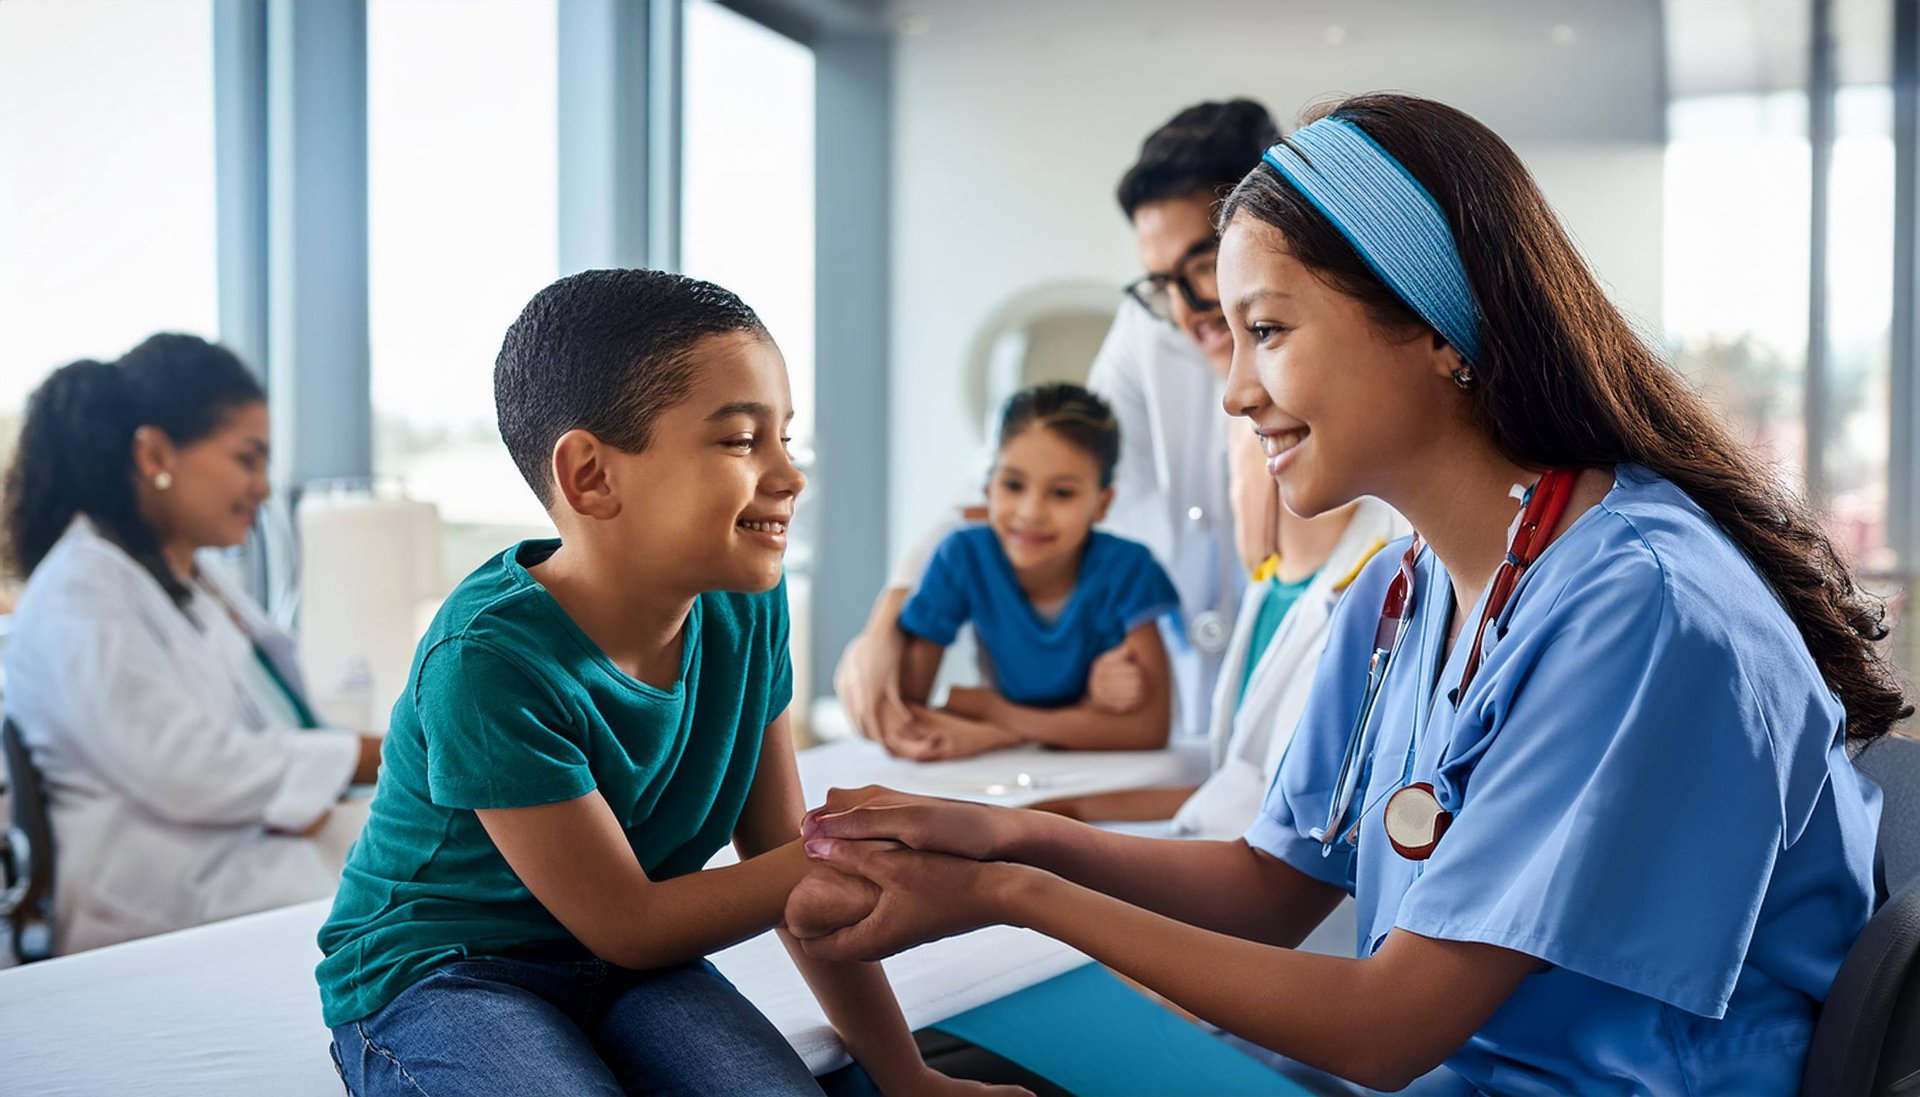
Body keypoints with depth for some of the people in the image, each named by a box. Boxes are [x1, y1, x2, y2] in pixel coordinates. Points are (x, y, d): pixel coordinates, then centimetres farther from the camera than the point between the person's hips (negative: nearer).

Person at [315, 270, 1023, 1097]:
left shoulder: (744, 607, -7)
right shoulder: (490, 659, -27)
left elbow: (785, 862, 1)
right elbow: (629, 926, -20)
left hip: (626, 970, 4)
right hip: (434, 975, -4)